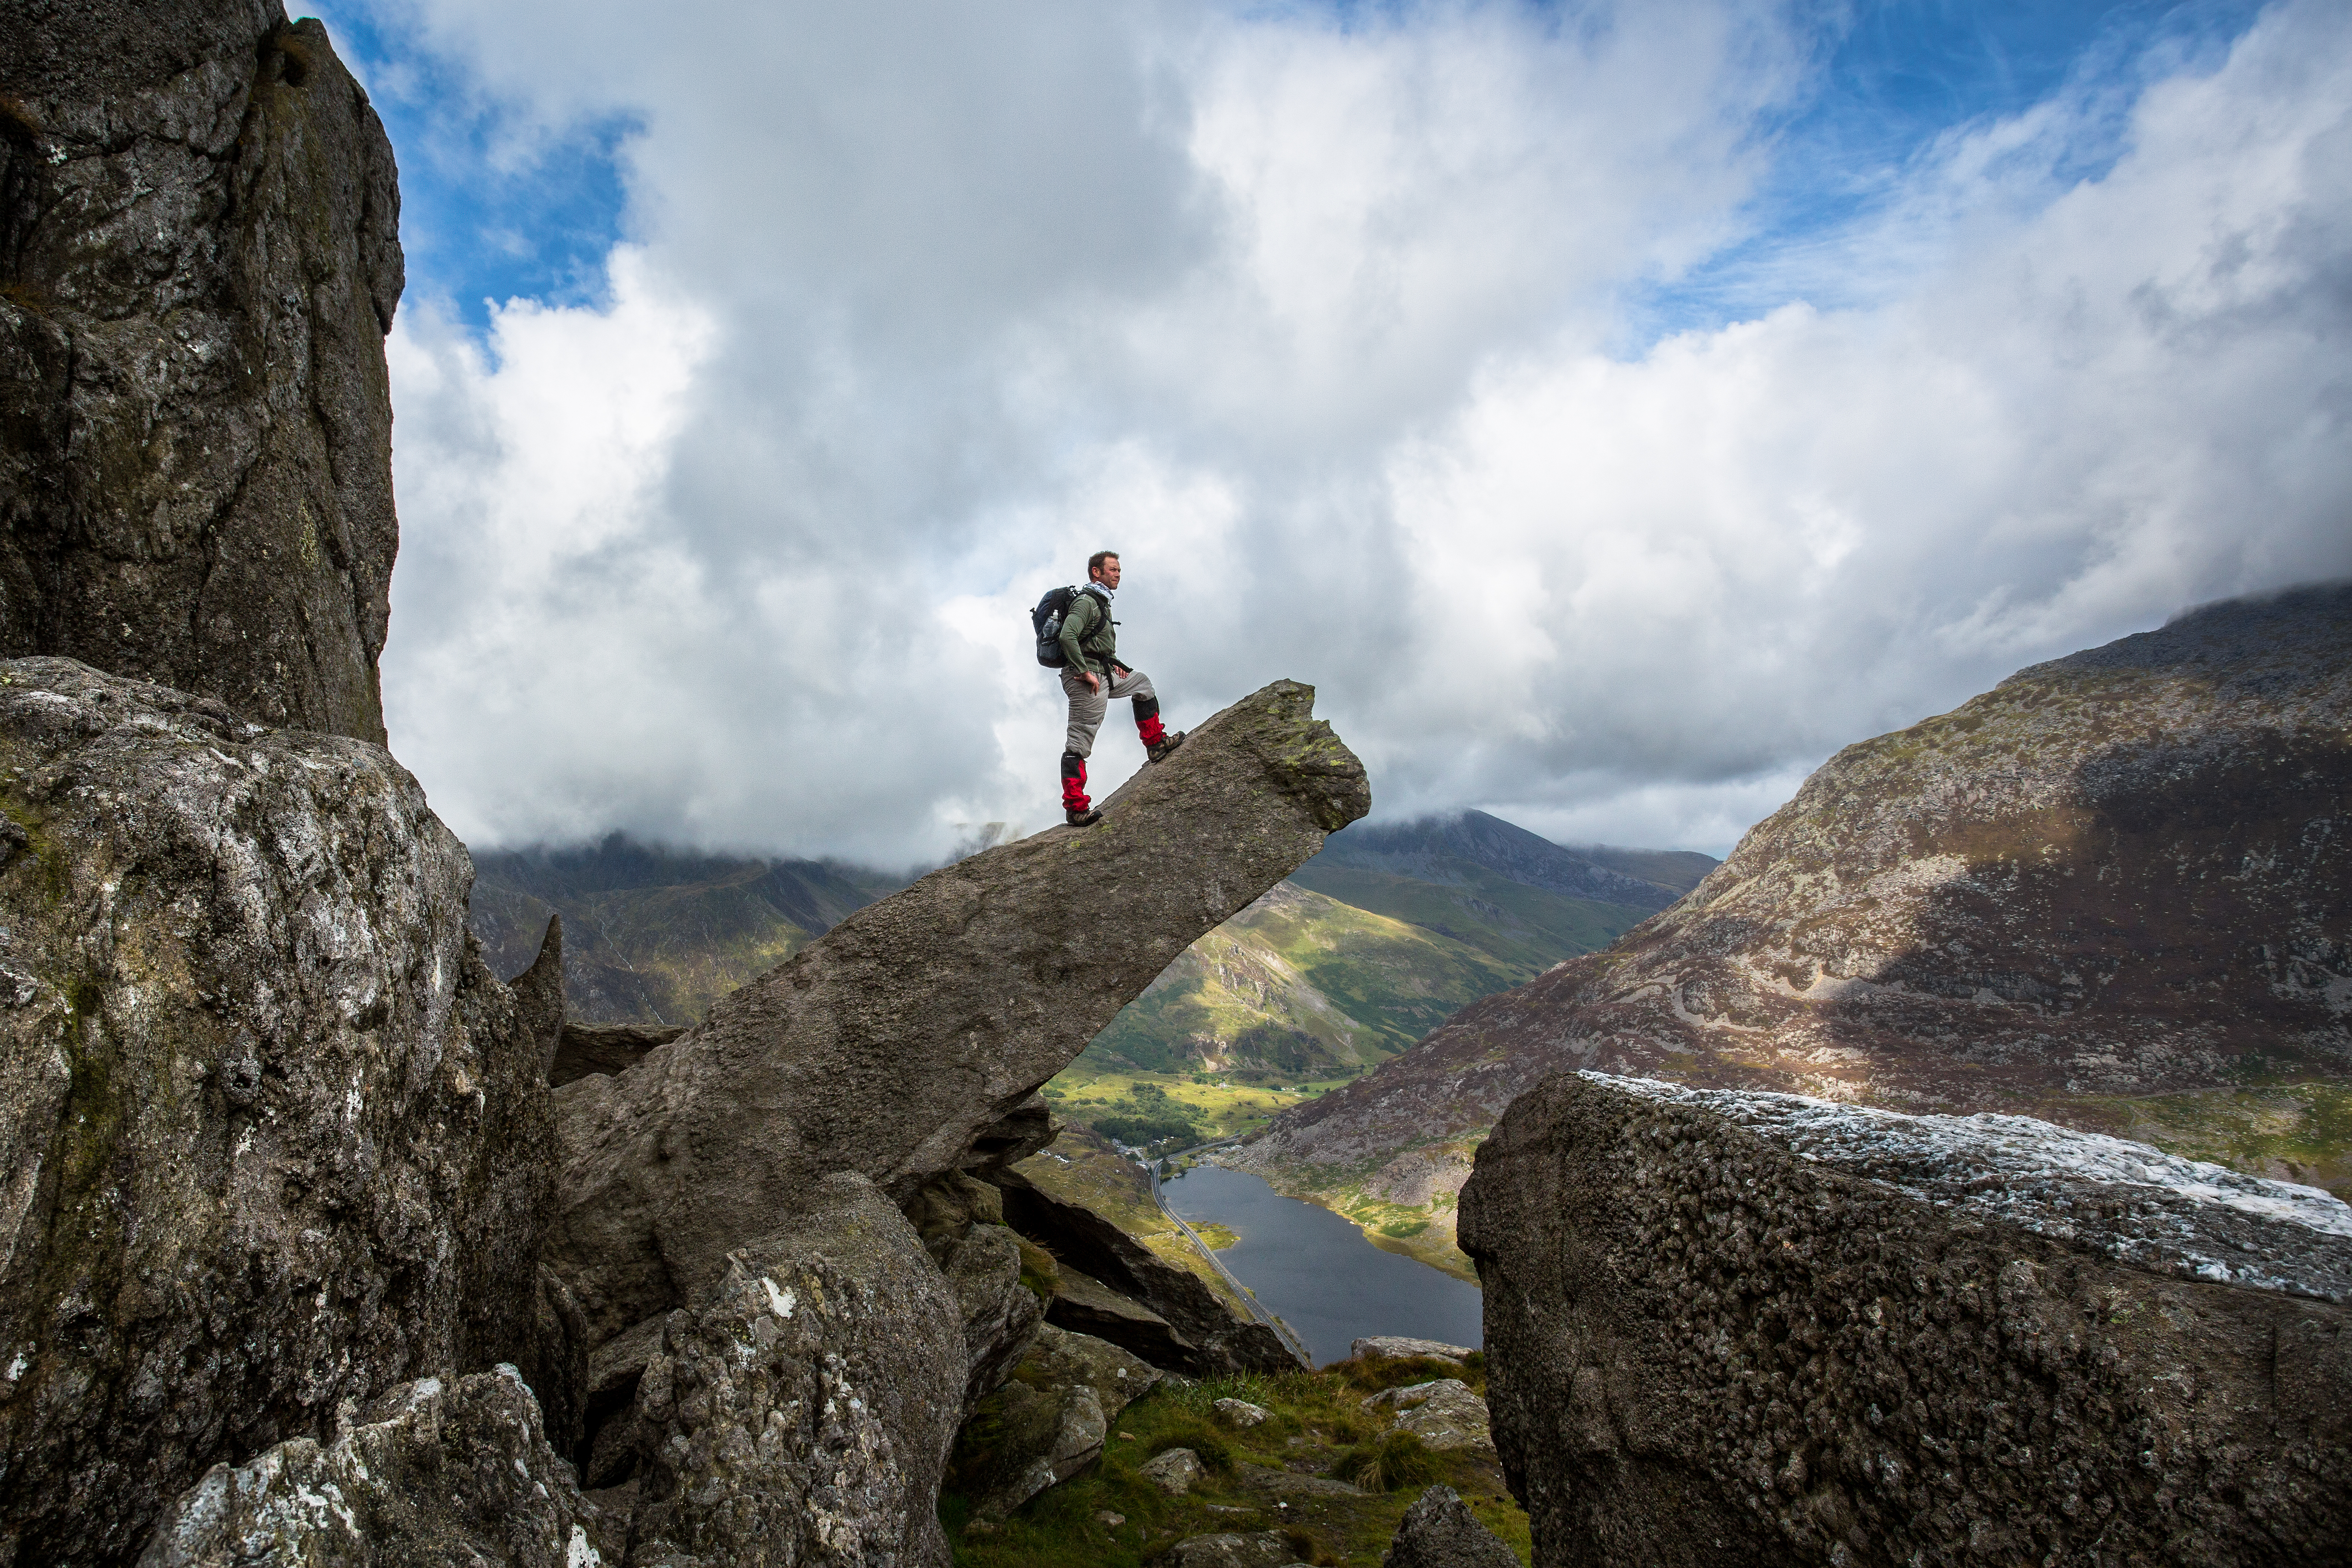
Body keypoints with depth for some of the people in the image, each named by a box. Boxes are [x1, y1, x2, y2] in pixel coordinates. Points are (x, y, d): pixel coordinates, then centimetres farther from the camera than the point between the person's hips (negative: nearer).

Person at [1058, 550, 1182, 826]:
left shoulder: (1102, 602, 21)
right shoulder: (1086, 601, -11)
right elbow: (1067, 637, -26)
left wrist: (1112, 664, 16)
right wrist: (1085, 672, -26)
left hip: (1102, 675, 10)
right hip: (1086, 678, -10)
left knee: (1141, 682, 27)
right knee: (1080, 742, -12)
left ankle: (1155, 744, 27)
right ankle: (1075, 808, -14)